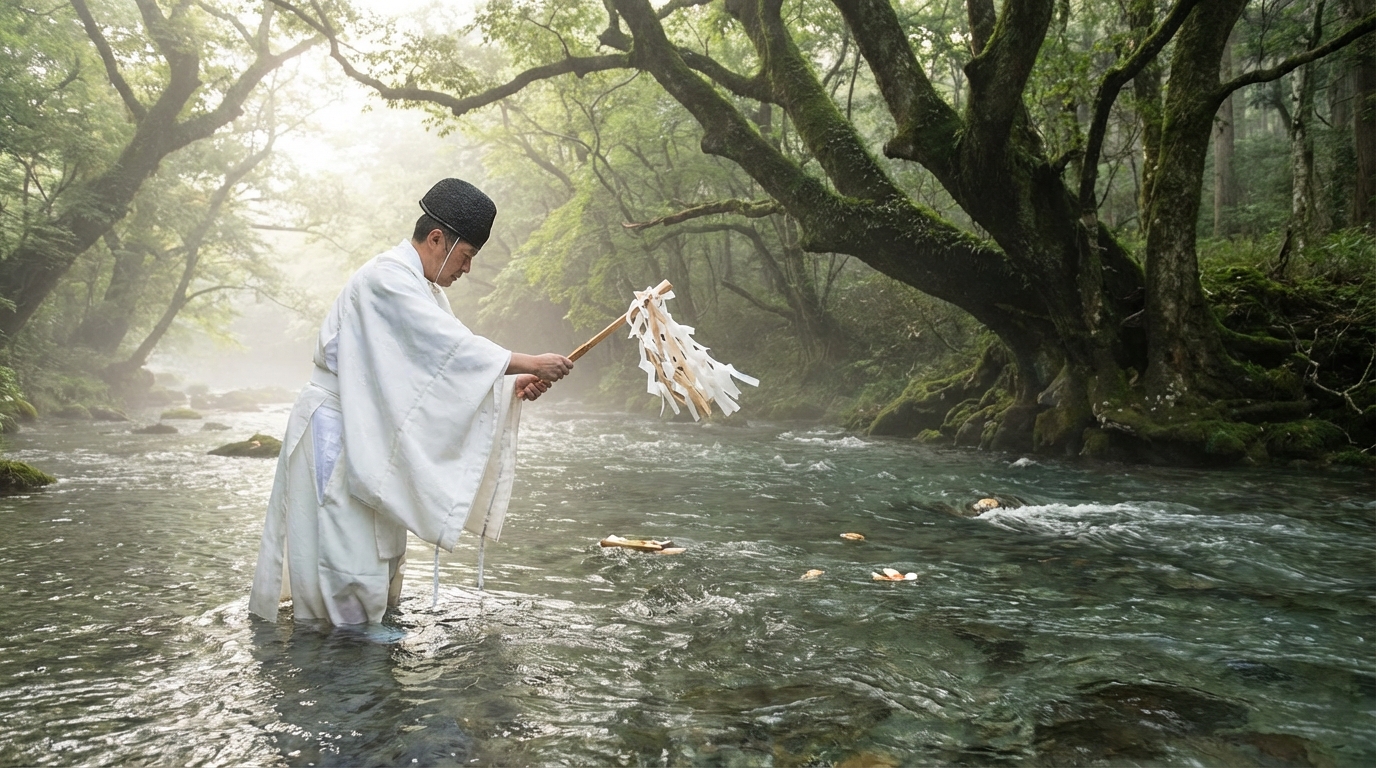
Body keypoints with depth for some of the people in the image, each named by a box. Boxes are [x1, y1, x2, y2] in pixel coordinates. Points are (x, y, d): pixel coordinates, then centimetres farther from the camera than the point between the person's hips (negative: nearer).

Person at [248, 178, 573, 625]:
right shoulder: (387, 278, -21)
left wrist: (511, 385, -6)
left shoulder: (424, 289, 10)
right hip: (334, 428, -10)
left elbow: (448, 365, 6)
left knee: (378, 535, 16)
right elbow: (450, 346, -28)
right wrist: (527, 362, -26)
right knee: (346, 534, -5)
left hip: (371, 431, 10)